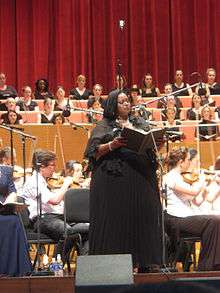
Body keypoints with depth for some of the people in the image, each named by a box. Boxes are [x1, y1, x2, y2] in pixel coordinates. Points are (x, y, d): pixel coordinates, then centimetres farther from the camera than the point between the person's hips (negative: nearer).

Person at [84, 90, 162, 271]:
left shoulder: (141, 124, 19)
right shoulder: (104, 126, 8)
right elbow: (95, 152, -1)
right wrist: (112, 145, -18)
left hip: (140, 179, 3)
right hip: (113, 179, -3)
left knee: (140, 218, 0)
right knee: (115, 220, -6)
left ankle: (143, 262, 3)